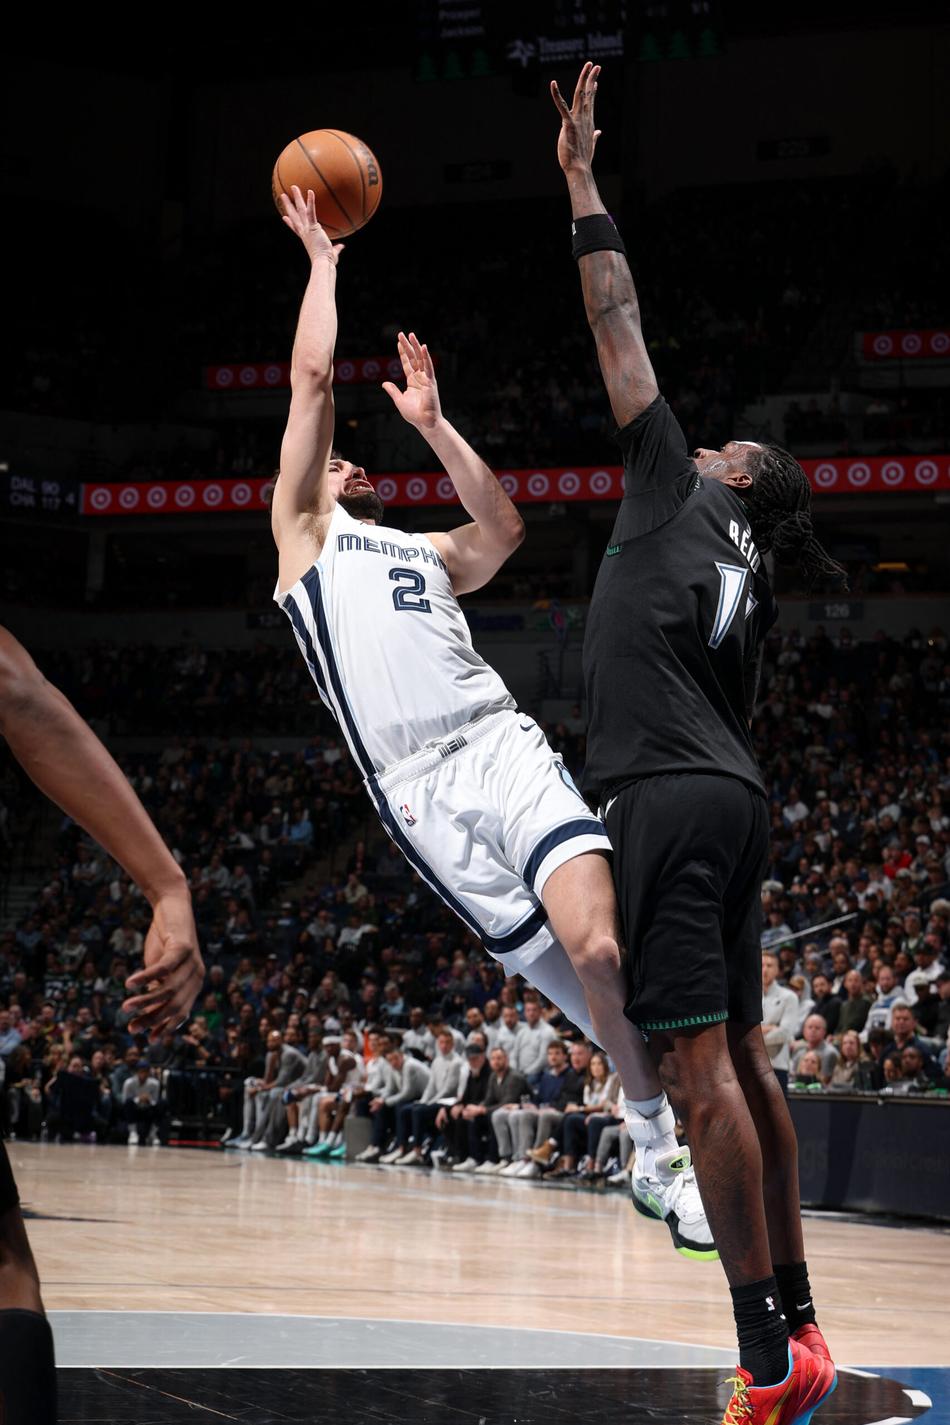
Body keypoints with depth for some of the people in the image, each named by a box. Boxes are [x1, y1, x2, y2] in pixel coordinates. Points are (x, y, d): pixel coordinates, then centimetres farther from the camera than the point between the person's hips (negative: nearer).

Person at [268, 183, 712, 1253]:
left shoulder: (423, 552, 35)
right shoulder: (303, 535, 19)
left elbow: (502, 529, 18)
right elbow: (311, 377, 14)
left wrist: (431, 424, 24)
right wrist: (322, 259, 22)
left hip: (501, 743, 4)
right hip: (417, 785, -4)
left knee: (599, 935, -21)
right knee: (578, 960, -13)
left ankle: (668, 1142, -12)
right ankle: (660, 1146, -1)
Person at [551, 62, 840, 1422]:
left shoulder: (678, 488, 4)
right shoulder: (748, 589, 23)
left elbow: (621, 332, 3)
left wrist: (582, 185, 9)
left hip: (667, 800, -9)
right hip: (732, 799, 9)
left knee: (700, 1069, -13)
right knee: (742, 1061, 13)